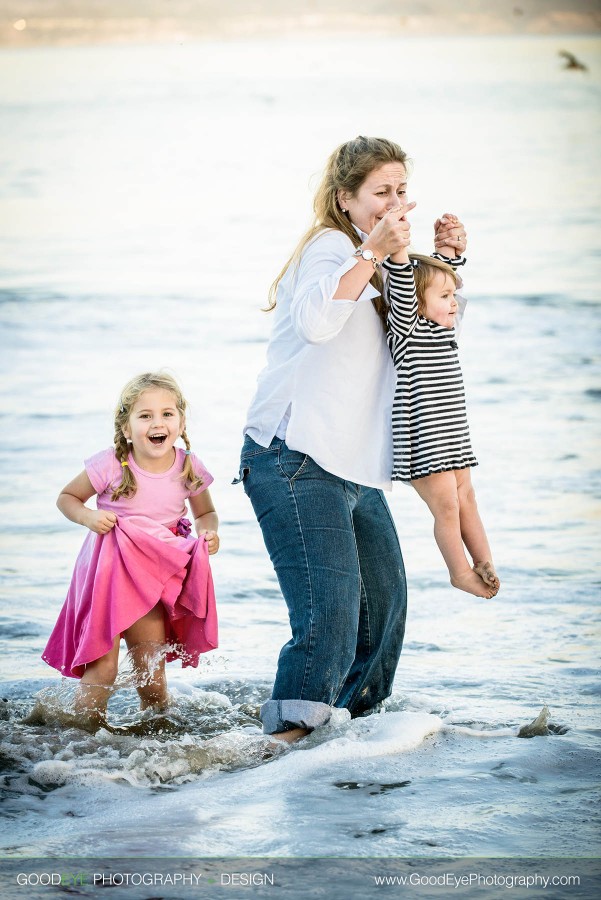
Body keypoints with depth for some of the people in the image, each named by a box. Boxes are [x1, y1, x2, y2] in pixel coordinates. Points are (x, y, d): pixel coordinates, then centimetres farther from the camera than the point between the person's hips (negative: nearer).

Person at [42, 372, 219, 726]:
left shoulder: (190, 469, -7)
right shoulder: (110, 466, -16)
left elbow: (206, 513, 11)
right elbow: (66, 497, -2)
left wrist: (209, 532, -11)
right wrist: (88, 516, -21)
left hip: (156, 576, 3)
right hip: (109, 573, -3)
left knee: (152, 670, 11)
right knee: (103, 667, -7)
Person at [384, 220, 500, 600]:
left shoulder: (440, 328, 12)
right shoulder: (407, 331, -12)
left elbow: (444, 273, 24)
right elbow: (402, 287, -28)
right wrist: (399, 246, -38)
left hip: (452, 437, 8)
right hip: (422, 440, -8)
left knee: (467, 499, 12)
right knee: (446, 506, -3)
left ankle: (484, 562, 19)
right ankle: (461, 571, 8)